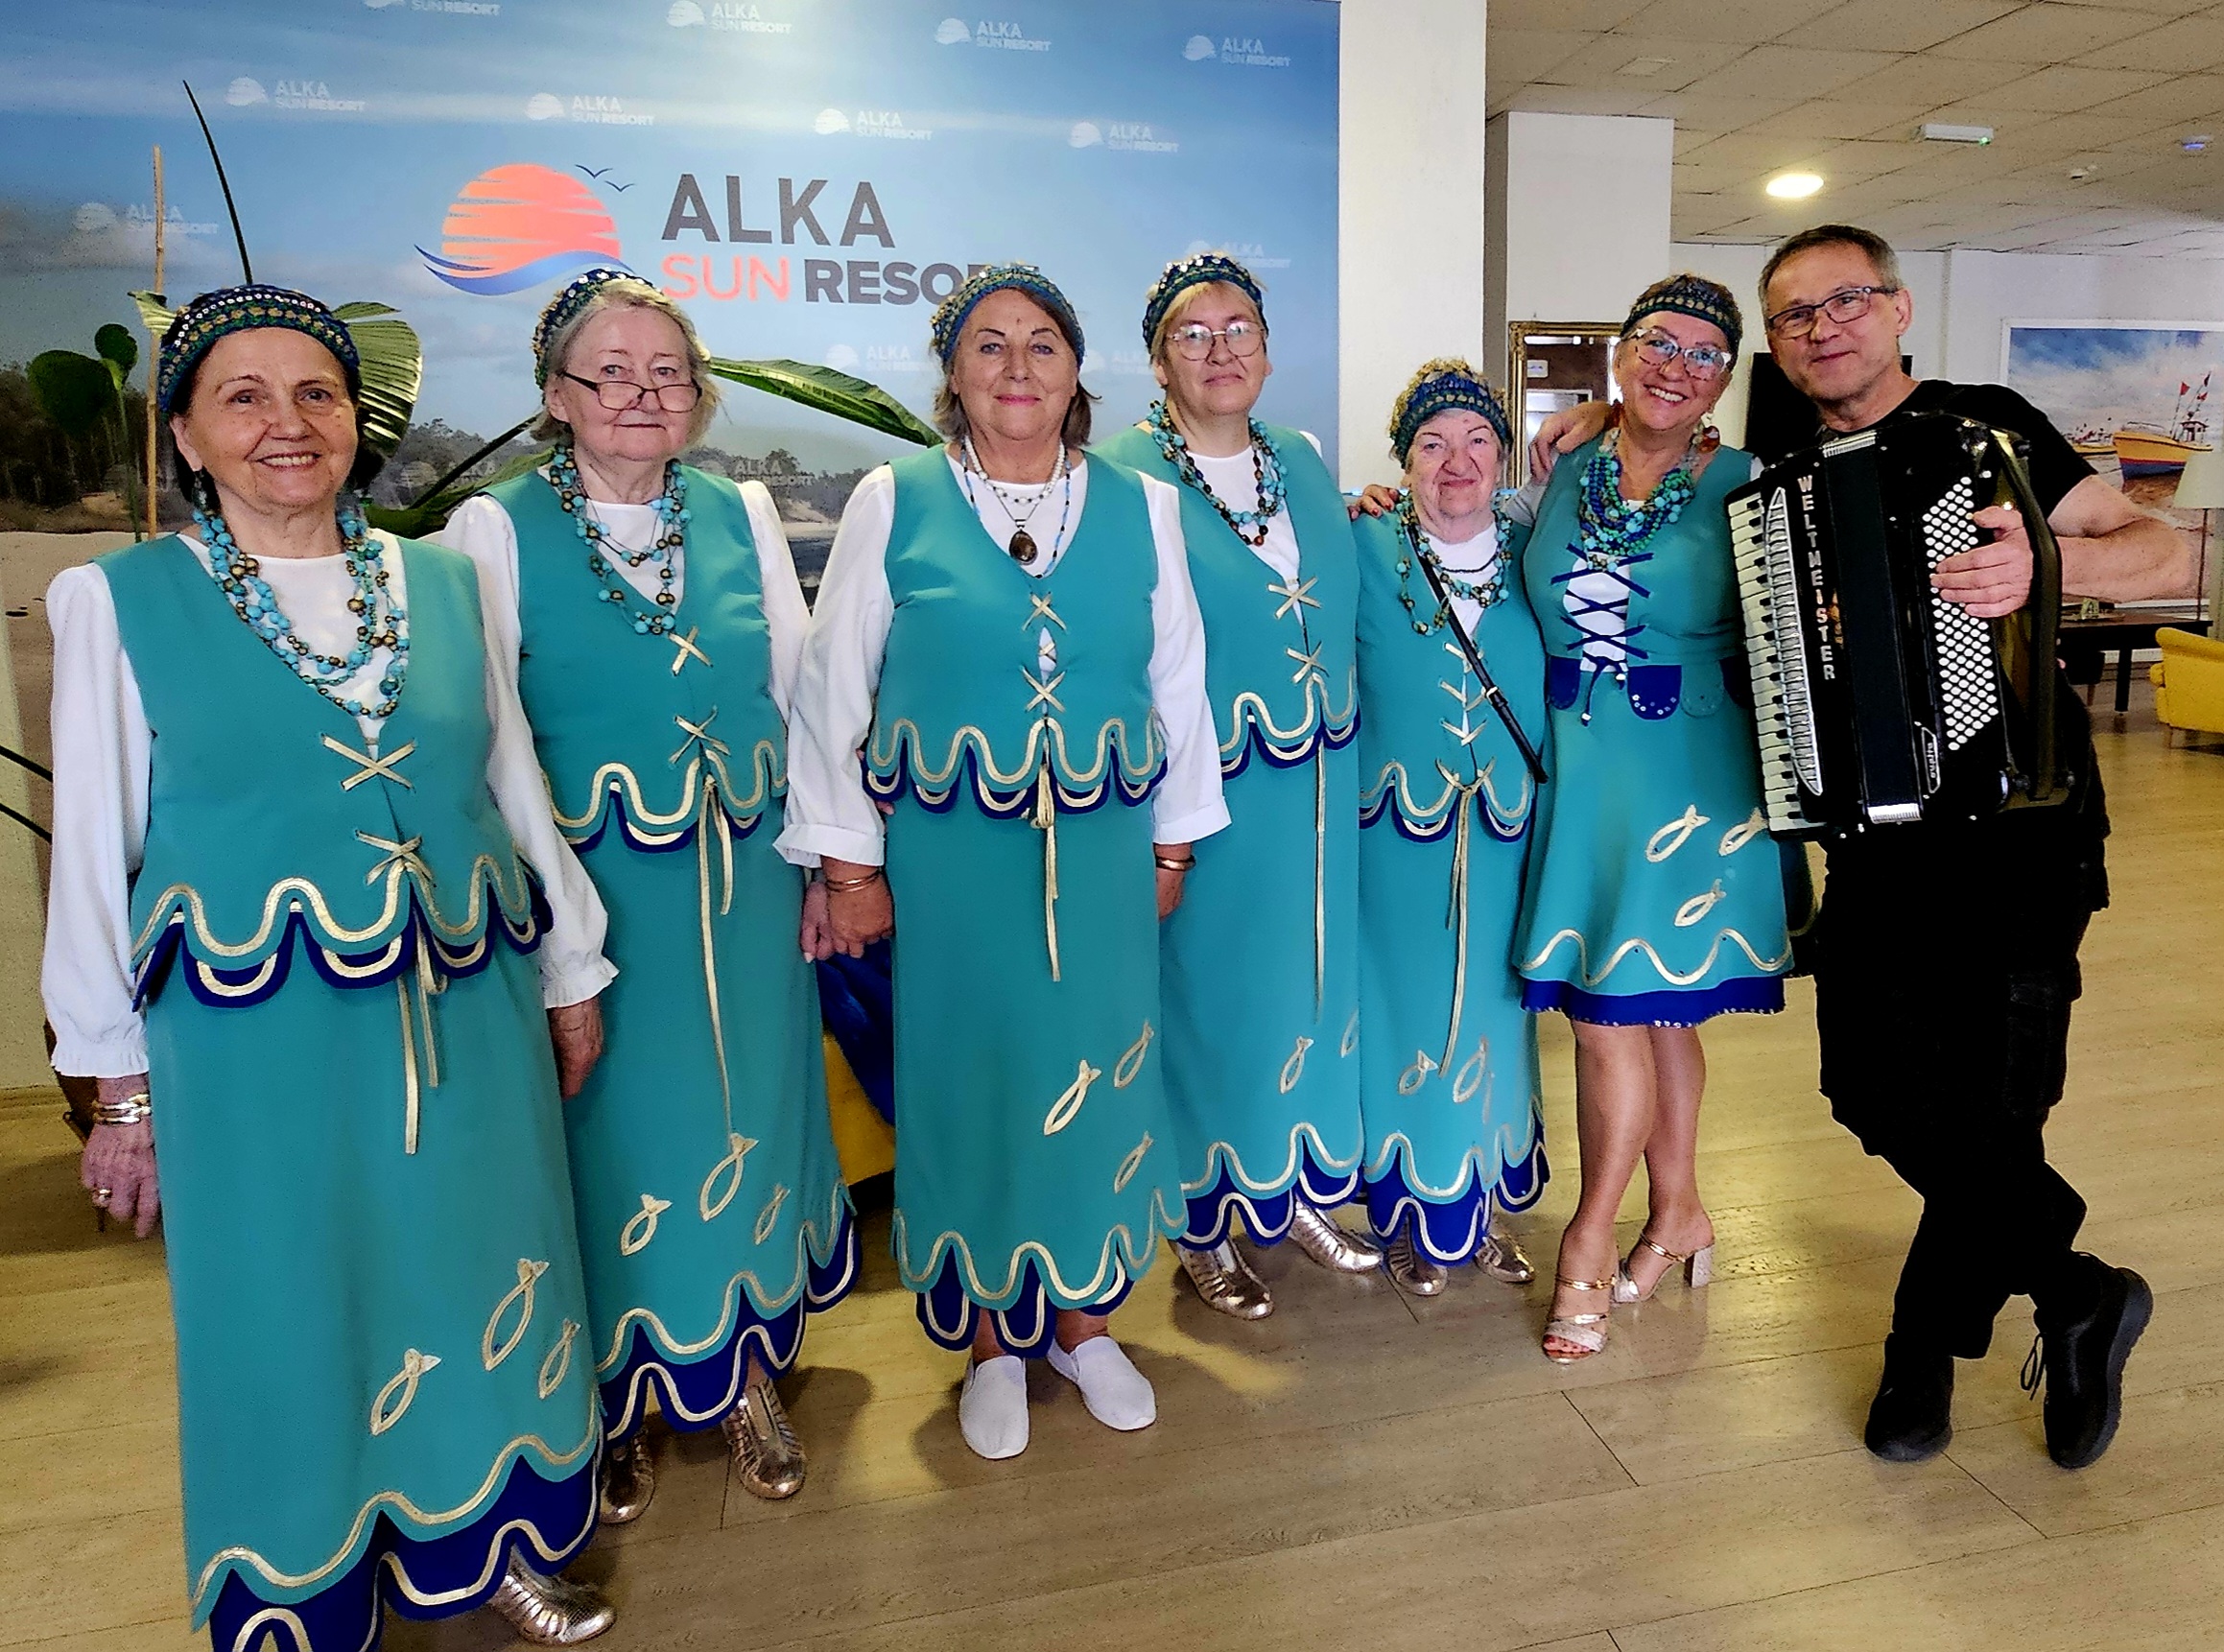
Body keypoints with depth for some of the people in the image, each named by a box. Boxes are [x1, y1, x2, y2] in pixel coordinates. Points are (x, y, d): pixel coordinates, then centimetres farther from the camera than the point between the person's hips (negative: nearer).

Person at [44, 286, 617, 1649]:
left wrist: (572, 973, 11)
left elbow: (517, 786, 9)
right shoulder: (121, 602, -3)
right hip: (259, 1045, -3)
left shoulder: (443, 580, 5)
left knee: (477, 1285, 15)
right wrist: (123, 1082, -1)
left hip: (467, 1023, 3)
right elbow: (94, 857, -2)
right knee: (291, 1322, 11)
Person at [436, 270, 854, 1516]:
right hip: (591, 893, -3)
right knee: (613, 1135, 9)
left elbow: (803, 693, 8)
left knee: (749, 1119, 14)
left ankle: (745, 1370, 37)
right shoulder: (496, 530, -4)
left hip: (745, 886, 3)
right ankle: (617, 1397, 34)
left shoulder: (744, 514, 5)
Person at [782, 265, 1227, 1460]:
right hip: (950, 858, -2)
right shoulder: (894, 503, -2)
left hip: (1102, 855, 2)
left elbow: (1178, 679, 9)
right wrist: (847, 863, -3)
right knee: (972, 1080, 8)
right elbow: (832, 688, -1)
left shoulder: (1141, 506, 4)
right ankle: (990, 1341, 29)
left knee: (1097, 1081, 11)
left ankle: (1083, 1320, 33)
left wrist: (1174, 841, 9)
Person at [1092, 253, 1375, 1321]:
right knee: (1207, 989, 5)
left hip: (1319, 788, 6)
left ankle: (1296, 1189, 35)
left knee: (1313, 978, 15)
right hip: (1205, 791, -6)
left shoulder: (1303, 465, 11)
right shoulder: (1121, 474, -8)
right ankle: (1202, 1223, 25)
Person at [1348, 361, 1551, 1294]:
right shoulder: (1365, 550, -3)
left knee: (1491, 1013, 13)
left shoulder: (1533, 552, 5)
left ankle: (1480, 1207, 33)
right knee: (1406, 1008, 6)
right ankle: (1412, 1216, 25)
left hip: (1506, 833, 3)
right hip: (1397, 834, -3)